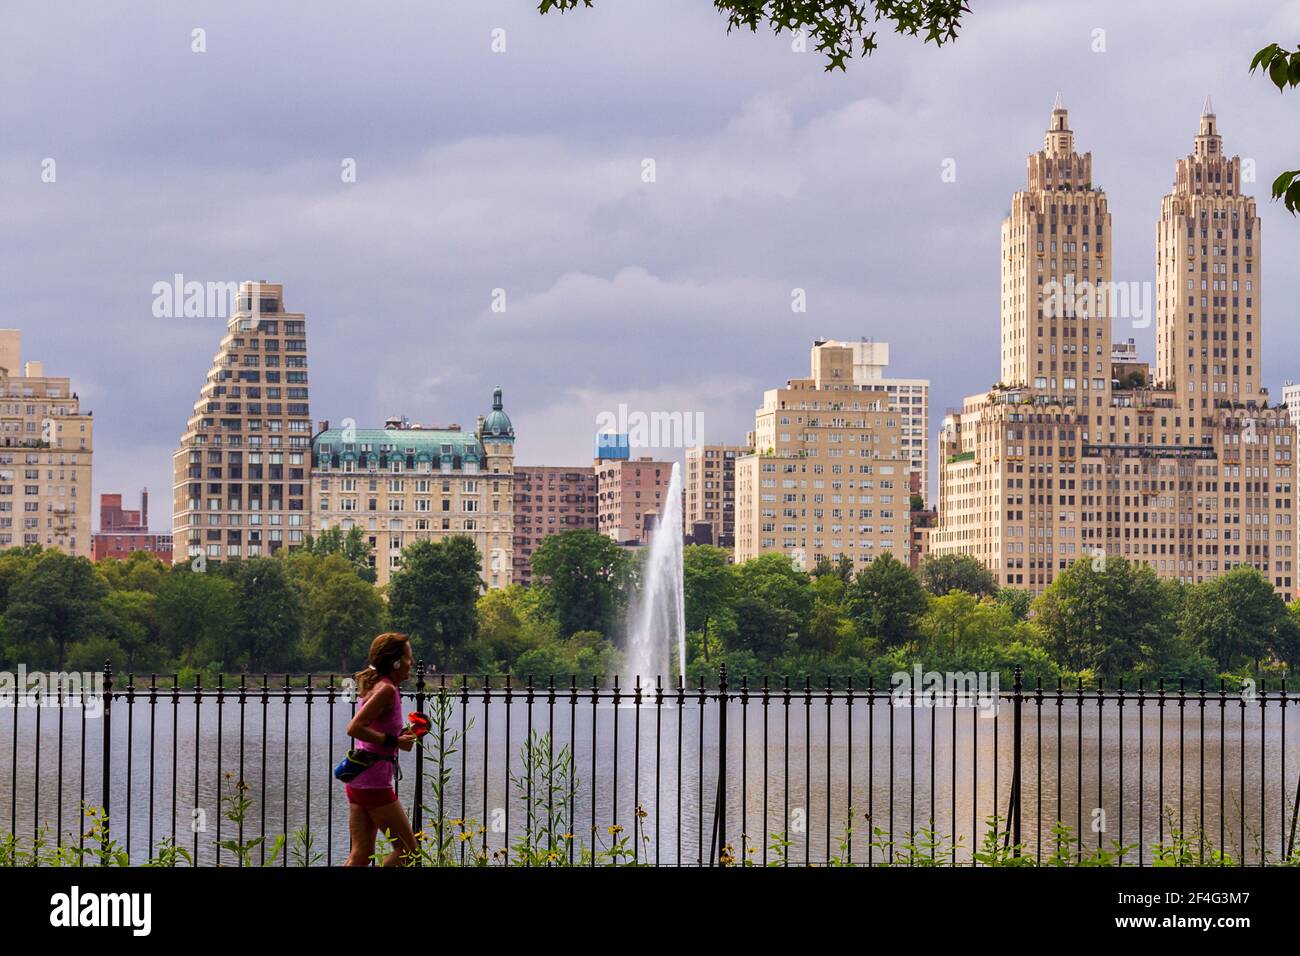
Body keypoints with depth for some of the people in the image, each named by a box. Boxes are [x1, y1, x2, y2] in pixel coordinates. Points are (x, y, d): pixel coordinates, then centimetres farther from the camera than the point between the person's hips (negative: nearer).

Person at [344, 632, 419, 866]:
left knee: (361, 856, 9)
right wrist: (394, 741, -19)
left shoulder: (372, 686, 15)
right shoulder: (387, 689, -14)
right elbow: (354, 728, -24)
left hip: (358, 782, 9)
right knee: (407, 850, -1)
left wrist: (401, 735, 12)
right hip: (375, 781, -9)